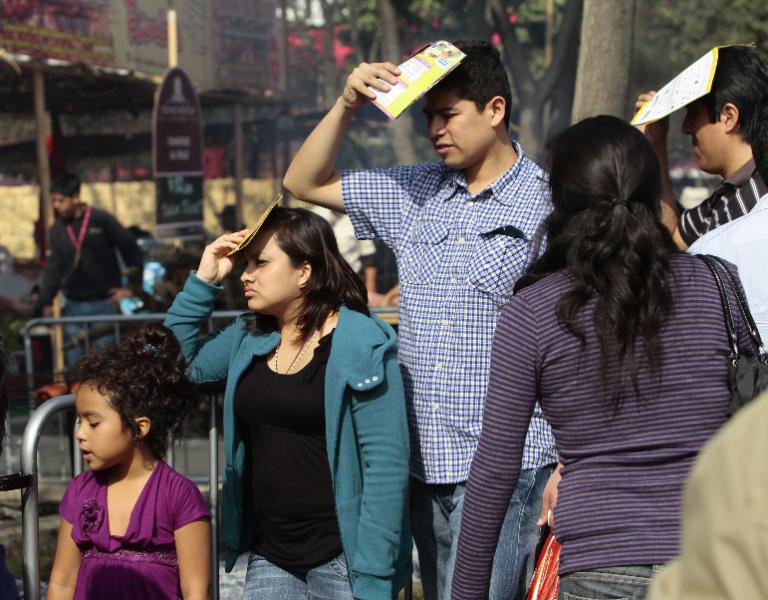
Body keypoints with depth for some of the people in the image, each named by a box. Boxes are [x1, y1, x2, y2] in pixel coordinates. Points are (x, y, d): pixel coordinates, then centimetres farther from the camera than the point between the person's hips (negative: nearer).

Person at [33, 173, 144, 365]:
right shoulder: (57, 230, 5)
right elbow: (54, 268, 7)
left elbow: (131, 250, -3)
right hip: (74, 307, 4)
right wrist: (44, 302, -4)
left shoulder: (101, 220, -8)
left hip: (104, 304, -4)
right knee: (76, 362, 6)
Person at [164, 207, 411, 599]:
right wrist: (203, 282, 5)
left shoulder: (362, 345, -10)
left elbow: (386, 465, -15)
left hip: (342, 559, -6)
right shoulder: (246, 339, 9)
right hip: (268, 558, 6)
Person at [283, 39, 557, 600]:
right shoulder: (415, 192, 12)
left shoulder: (545, 206, -6)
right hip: (426, 465, 6)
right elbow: (304, 184, 20)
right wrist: (347, 105, 4)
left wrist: (569, 468, -9)